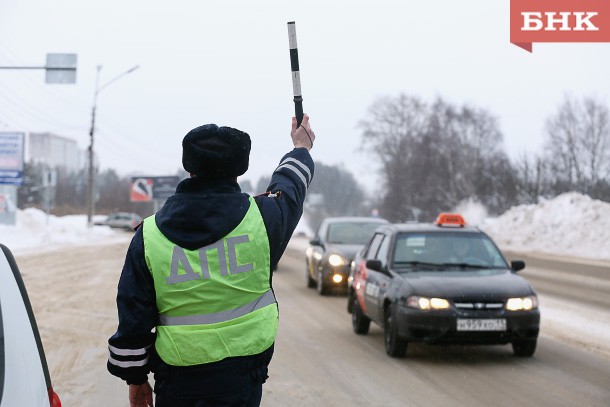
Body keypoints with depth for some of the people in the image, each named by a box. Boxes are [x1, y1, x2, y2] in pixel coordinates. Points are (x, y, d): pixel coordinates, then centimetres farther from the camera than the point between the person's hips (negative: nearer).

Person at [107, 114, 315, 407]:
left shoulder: (148, 236, -6)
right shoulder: (261, 217, -7)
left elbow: (132, 320, -2)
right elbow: (289, 186, 18)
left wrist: (136, 378, 12)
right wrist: (302, 147, 39)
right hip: (242, 382, 0)